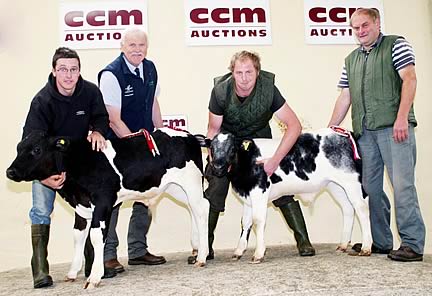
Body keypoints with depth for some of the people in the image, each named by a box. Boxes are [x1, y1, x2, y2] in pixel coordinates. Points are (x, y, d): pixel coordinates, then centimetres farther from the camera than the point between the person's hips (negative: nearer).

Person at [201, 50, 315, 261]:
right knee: (215, 191, -8)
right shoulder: (221, 90, -25)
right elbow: (213, 130, -11)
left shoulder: (268, 89, -29)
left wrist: (275, 160, -35)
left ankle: (303, 241, 3)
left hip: (260, 139, 0)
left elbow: (294, 125, -29)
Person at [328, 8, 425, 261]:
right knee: (370, 187, 6)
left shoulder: (396, 45, 6)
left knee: (402, 184, -11)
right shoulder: (351, 60, 22)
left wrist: (402, 117, -17)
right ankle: (380, 242, 15)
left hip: (394, 127, -6)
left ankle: (413, 245, -6)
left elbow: (409, 79, -5)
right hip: (364, 131, 6)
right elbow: (345, 97, 20)